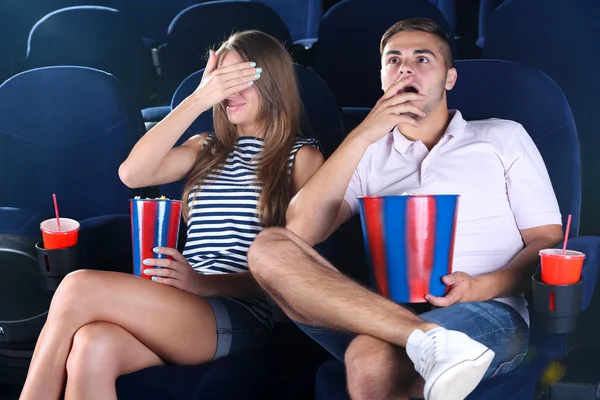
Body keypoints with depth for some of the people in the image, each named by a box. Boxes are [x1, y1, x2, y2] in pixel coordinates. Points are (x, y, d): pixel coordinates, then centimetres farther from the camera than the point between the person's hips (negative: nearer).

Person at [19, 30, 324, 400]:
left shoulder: (302, 156, 8)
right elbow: (132, 174, 3)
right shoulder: (208, 148, 23)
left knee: (79, 289, -25)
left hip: (240, 315, -4)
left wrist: (205, 283, -16)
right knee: (92, 348, -32)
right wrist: (198, 100, -1)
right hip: (179, 305, 4)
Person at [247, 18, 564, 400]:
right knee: (269, 248, -26)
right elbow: (301, 231, 4)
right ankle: (429, 339, -35)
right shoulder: (368, 153, 21)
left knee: (371, 361, -40)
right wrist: (361, 136, -2)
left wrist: (482, 287, -12)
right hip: (382, 312, 5)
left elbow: (548, 241, 9)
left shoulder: (503, 137, 17)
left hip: (487, 315, -4)